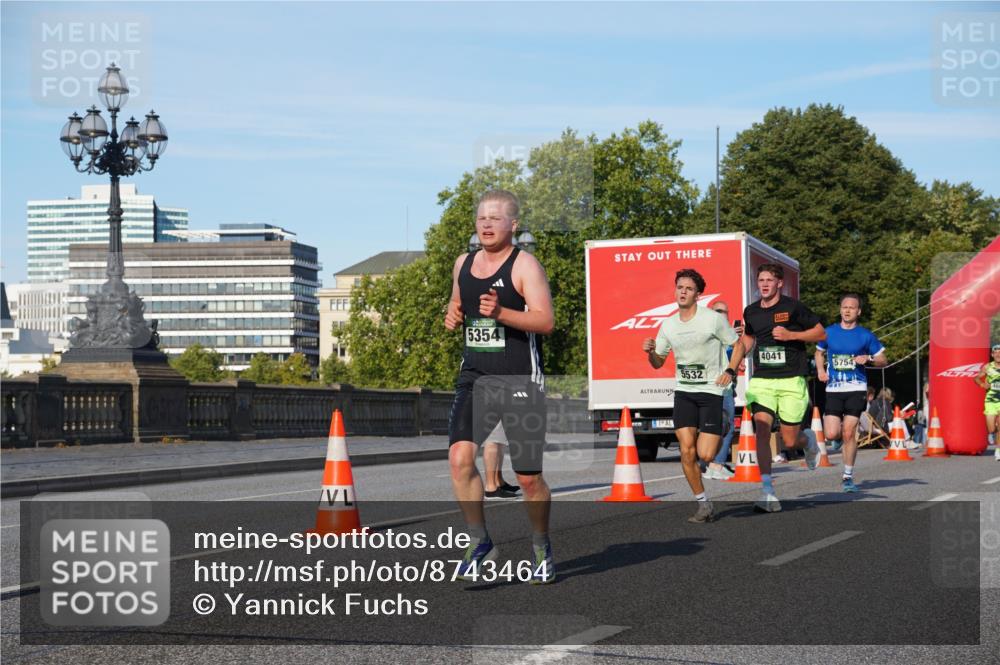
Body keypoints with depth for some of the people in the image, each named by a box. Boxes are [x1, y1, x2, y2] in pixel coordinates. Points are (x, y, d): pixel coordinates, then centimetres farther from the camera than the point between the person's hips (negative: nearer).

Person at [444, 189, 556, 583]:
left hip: (519, 380, -5)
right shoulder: (463, 264, 12)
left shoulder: (524, 265, -7)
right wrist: (453, 317, 6)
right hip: (474, 375, 5)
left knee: (529, 477, 3)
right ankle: (479, 542, -2)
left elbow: (546, 321, -16)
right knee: (459, 458, -16)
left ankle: (541, 547, 25)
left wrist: (500, 313, -29)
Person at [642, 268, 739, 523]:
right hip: (684, 392, 4)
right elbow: (658, 363, 16)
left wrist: (730, 371, -11)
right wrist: (650, 351, -5)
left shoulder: (713, 319, -7)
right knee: (687, 451, -9)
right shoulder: (668, 325, 7)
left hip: (712, 390, -4)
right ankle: (703, 505, 5)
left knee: (704, 455, -11)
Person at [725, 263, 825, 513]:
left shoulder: (793, 307, -5)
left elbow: (821, 333, 0)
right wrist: (731, 369, 17)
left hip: (791, 381, -3)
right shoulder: (751, 311, 9)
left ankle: (808, 442, 40)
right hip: (761, 381, 3)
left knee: (790, 442, 1)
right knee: (762, 430, -17)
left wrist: (791, 335, -14)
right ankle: (768, 492, -17)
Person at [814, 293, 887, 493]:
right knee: (831, 435, -9)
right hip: (833, 388, 2)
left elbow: (883, 360, 10)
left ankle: (848, 476, 4)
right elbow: (819, 352, 25)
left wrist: (868, 359, -10)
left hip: (856, 388, -2)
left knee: (849, 433, -9)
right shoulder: (829, 332, 8)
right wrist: (820, 369, 6)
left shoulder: (865, 335, 3)